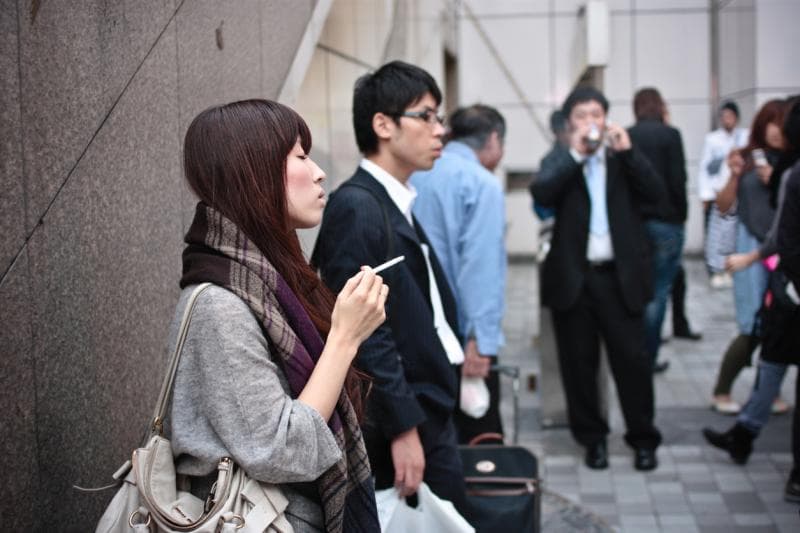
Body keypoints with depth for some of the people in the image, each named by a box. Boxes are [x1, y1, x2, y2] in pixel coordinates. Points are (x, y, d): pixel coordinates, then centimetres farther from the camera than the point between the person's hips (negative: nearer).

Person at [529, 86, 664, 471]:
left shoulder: (624, 159, 10)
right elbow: (541, 193, -13)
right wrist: (575, 155, -16)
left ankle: (643, 439, 16)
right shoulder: (558, 162, 7)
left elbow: (655, 192, -5)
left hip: (619, 277, 0)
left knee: (632, 359, 2)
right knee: (579, 363, 7)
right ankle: (592, 438, 22)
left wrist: (626, 151, -13)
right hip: (573, 278, 0)